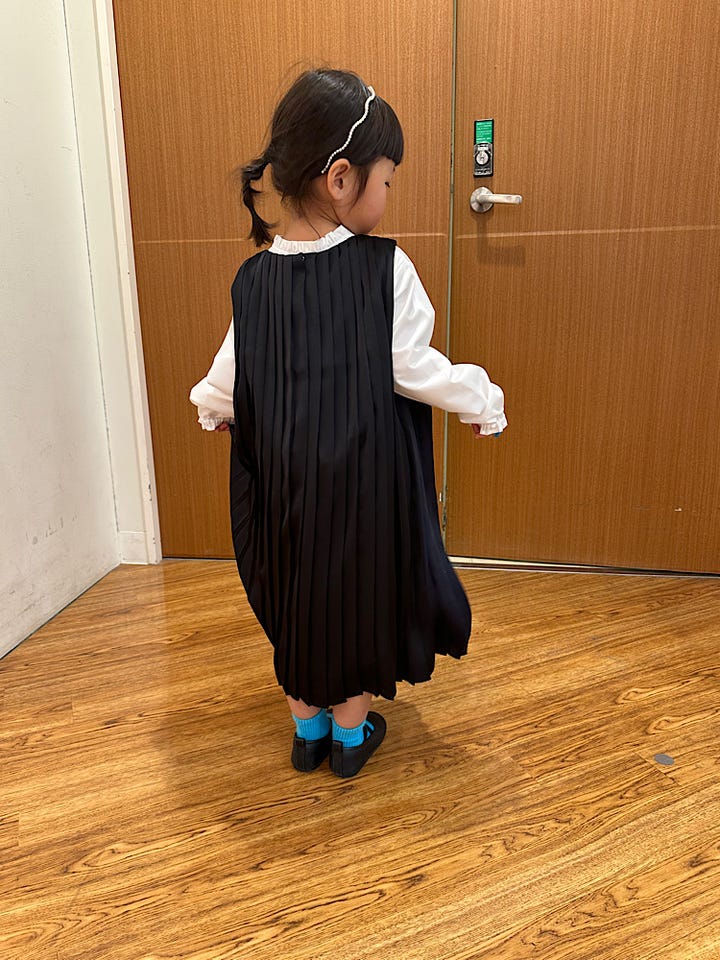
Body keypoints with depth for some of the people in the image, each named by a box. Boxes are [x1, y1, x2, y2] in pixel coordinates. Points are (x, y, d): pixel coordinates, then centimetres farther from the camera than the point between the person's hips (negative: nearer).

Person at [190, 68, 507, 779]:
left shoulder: (254, 278, -5)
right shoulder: (385, 267, -15)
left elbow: (227, 379, 3)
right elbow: (417, 370, -13)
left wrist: (210, 407, 26)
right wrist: (482, 401, 4)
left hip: (284, 479, 3)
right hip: (366, 479, -3)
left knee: (297, 594, 21)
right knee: (364, 592, 18)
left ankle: (308, 730, 40)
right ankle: (351, 733, 37)